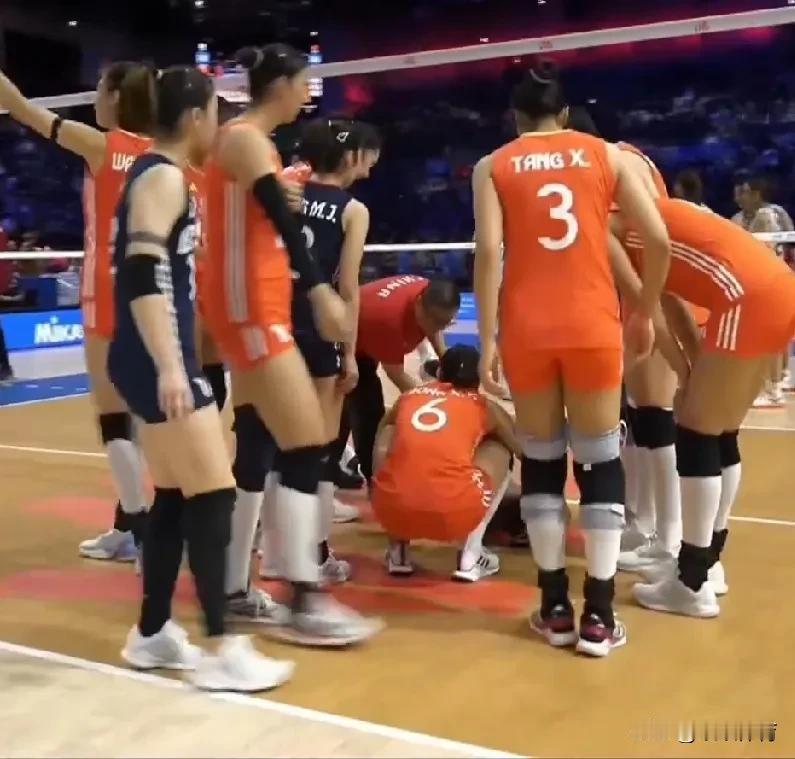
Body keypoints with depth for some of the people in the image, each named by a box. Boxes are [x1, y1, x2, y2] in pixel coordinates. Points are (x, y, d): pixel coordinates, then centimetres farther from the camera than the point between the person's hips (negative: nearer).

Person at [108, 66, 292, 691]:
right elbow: (142, 275, -23)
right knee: (214, 495, -8)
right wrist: (169, 367, -30)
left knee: (175, 497, 13)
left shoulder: (160, 175, 17)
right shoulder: (164, 176, -12)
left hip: (161, 358, 10)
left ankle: (152, 634, 23)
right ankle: (221, 650, -2)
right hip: (158, 363, -10)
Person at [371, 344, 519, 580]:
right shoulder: (484, 407, 21)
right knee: (500, 450, 26)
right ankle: (470, 556, 14)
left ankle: (397, 551, 21)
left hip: (392, 509, 2)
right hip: (454, 514, -2)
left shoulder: (408, 397, 24)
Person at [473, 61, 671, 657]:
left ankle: (555, 607, 14)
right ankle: (599, 615, 8)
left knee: (541, 460, 11)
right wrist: (646, 313, 14)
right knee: (600, 461, 8)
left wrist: (487, 341, -4)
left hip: (527, 329, 0)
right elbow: (658, 238, 3)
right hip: (593, 326, 0)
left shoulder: (494, 166, 10)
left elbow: (489, 252, -4)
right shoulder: (604, 154, 12)